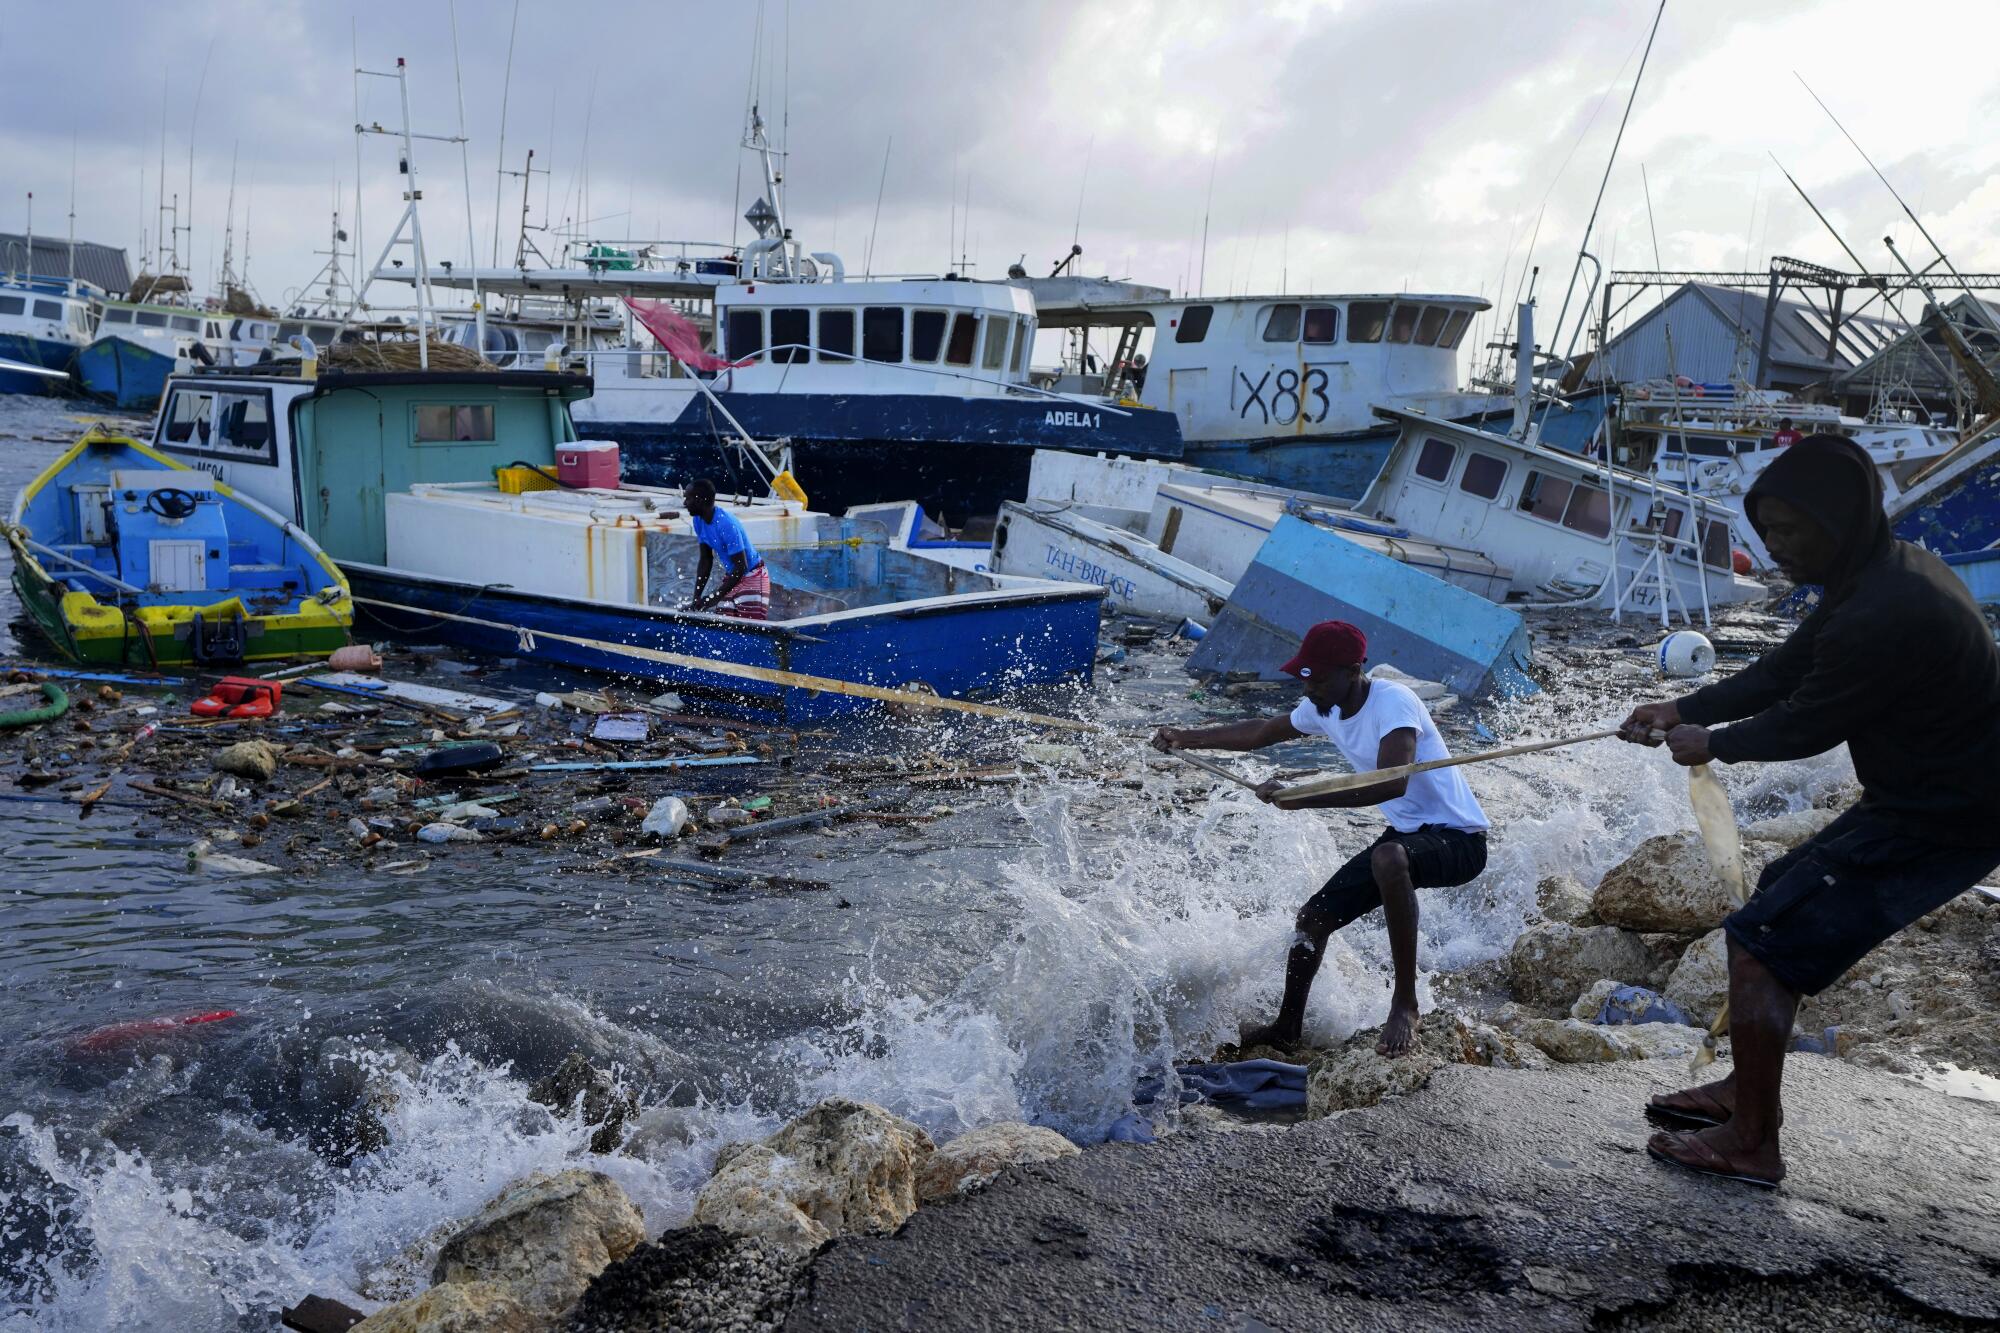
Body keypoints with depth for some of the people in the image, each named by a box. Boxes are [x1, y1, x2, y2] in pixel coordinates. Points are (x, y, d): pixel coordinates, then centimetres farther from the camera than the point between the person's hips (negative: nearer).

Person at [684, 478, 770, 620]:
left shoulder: (726, 524, -28)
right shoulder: (699, 521, -4)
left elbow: (741, 567, -27)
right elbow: (706, 561, 3)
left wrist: (715, 597, -28)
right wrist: (696, 598, -5)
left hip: (752, 577, -8)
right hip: (731, 576, 8)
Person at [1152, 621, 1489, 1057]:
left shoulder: (1393, 702, -25)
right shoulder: (1322, 709, 1)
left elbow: (1392, 784, -40)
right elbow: (1265, 731, 20)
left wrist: (1299, 797, -39)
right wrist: (1188, 739, 20)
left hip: (1459, 838, -9)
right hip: (1406, 835, 9)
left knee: (1389, 857, -40)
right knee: (1314, 916, 6)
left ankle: (1405, 1002, -27)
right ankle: (1288, 1026, 28)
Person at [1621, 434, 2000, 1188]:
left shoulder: (1884, 614, -29)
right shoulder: (1887, 573, 5)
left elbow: (1806, 724, -17)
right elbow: (1783, 671, 11)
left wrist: (1713, 743, 0)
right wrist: (1684, 709, 6)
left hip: (1939, 825, -11)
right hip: (1927, 796, 11)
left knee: (1762, 943, -8)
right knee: (1780, 898, 20)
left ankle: (1750, 1143, 4)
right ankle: (1748, 1091, 29)